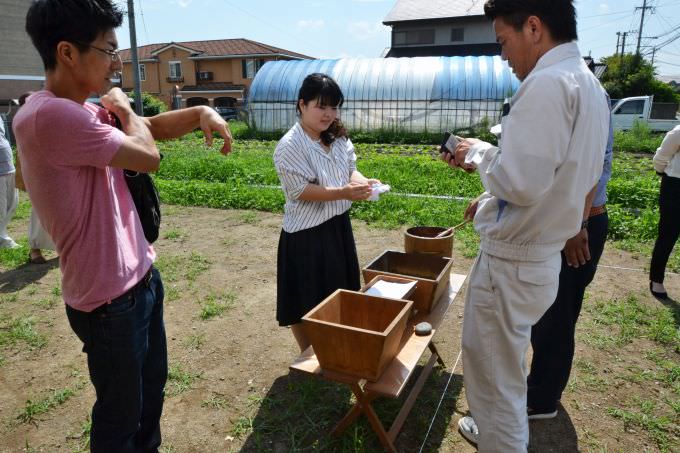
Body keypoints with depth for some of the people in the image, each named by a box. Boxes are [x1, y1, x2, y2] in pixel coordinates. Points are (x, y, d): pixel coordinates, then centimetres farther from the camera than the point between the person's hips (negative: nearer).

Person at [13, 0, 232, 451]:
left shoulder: (82, 111, 6)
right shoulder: (49, 115, -24)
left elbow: (152, 126, 12)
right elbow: (148, 155, -20)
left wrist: (201, 112, -6)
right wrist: (123, 107, -1)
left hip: (141, 278, 9)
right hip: (110, 300, -9)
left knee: (153, 384, 26)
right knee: (121, 413, 13)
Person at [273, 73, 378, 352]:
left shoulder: (338, 138, 4)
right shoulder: (290, 146, -17)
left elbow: (350, 169, 6)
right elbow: (301, 191, -22)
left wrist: (364, 182, -17)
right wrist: (344, 193, -31)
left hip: (338, 225, 7)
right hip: (307, 235, -7)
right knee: (307, 303, 7)